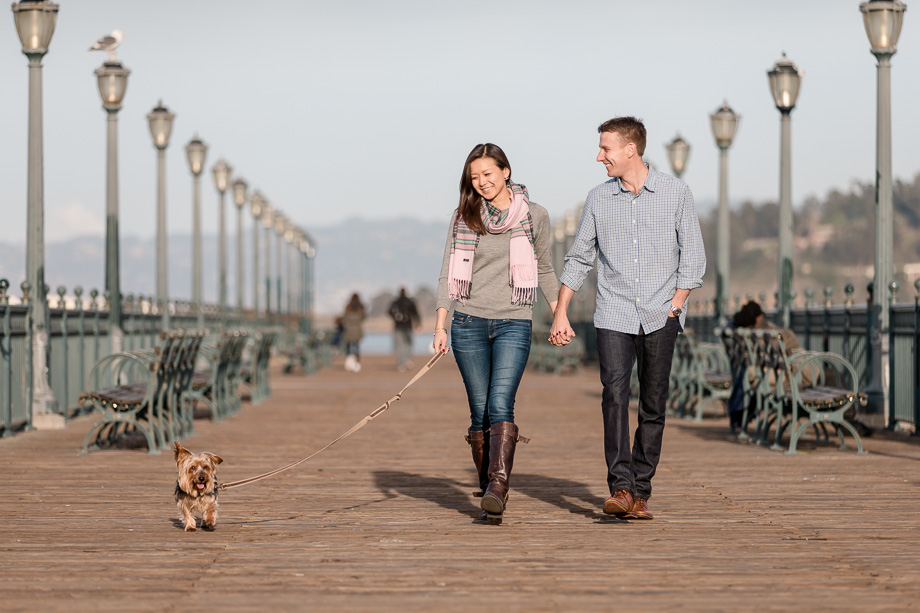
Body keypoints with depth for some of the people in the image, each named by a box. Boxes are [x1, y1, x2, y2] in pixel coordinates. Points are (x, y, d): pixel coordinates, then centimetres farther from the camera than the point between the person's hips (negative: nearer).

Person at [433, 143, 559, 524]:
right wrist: (440, 325, -1)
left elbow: (544, 269, 16)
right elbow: (449, 272, 6)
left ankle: (497, 489, -26)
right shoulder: (463, 217, 5)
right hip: (469, 322, 2)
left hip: (514, 323, -2)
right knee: (480, 412, 2)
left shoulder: (534, 216, 4)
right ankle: (488, 489, 10)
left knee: (500, 407, -17)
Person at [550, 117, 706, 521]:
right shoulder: (598, 199, 8)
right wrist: (560, 314, 10)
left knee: (653, 407, 1)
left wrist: (674, 306, -4)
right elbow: (578, 259, 14)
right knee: (614, 394, -16)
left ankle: (640, 493, 9)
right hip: (614, 316, 1)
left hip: (660, 318, -1)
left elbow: (693, 257, 5)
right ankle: (620, 488, -21)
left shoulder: (675, 193, 2)